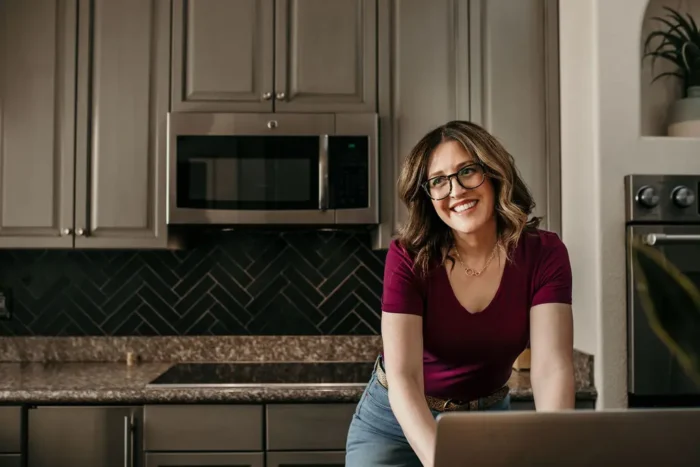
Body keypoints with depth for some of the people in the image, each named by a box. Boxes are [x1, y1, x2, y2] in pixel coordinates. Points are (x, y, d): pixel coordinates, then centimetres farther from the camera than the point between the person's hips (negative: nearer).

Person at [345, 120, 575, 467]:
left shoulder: (543, 253, -17)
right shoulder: (408, 256, -22)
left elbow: (551, 367, -26)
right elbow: (403, 376, -29)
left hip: (487, 420, 2)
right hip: (396, 419, -1)